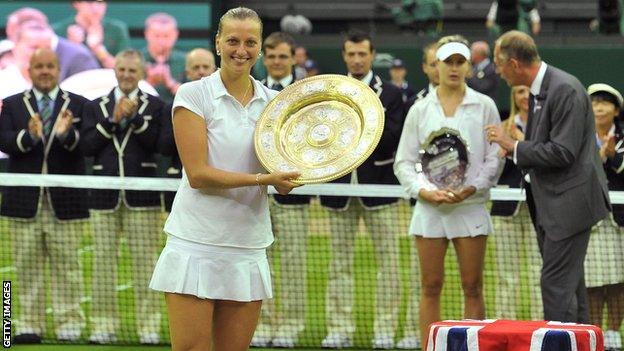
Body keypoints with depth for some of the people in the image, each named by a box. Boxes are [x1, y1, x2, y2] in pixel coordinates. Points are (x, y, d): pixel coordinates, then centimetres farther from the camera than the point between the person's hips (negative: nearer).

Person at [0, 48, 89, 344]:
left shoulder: (78, 105, 7)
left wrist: (67, 134, -26)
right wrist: (29, 136, -23)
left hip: (65, 199, -1)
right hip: (25, 199, 1)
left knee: (66, 264, 0)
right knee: (27, 266, 3)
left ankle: (69, 323, 5)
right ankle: (30, 324, 9)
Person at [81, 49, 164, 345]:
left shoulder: (154, 106, 8)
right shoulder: (96, 107, 13)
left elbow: (156, 143, -6)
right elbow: (88, 146, 0)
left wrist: (135, 117, -12)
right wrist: (113, 119, -7)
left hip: (141, 195, -2)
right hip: (105, 195, 2)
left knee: (145, 261, -2)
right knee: (103, 261, 2)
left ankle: (149, 325, 1)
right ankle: (104, 325, 7)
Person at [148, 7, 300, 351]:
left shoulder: (272, 101, 10)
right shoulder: (193, 95, -4)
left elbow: (283, 182, 13)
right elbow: (198, 174, -12)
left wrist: (288, 178, -9)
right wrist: (262, 178, -20)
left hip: (248, 249, 5)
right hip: (197, 244, -5)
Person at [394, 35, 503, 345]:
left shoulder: (484, 106, 4)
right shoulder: (420, 109, 8)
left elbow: (495, 157, 1)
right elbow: (404, 161, 7)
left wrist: (472, 188, -13)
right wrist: (423, 190, -10)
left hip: (470, 206, -1)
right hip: (430, 207, 1)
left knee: (473, 287, 0)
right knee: (430, 287, 2)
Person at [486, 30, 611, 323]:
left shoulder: (566, 90, -19)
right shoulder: (537, 91, 12)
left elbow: (563, 153, -23)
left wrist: (514, 146, -15)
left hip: (569, 203, -10)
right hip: (549, 206, 10)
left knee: (556, 284, -11)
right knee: (570, 284, 15)